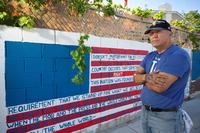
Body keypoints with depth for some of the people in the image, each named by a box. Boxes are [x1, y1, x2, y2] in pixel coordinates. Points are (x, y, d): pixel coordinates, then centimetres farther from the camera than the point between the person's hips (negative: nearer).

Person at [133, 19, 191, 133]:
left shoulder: (178, 55, -19)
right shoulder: (150, 56, 6)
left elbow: (159, 87, -27)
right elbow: (136, 78, 2)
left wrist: (144, 78, -8)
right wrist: (147, 77, -20)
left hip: (165, 116, -6)